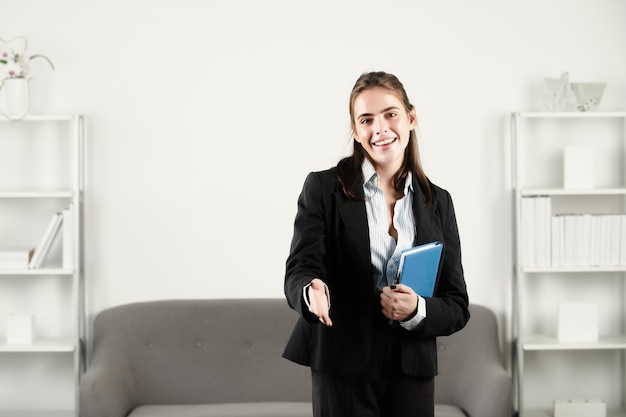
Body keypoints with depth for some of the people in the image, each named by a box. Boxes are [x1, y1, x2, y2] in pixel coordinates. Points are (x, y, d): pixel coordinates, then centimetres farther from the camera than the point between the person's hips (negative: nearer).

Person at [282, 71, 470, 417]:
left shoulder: (438, 203, 6)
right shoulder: (323, 188, -1)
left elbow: (457, 307, 5)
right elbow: (300, 269, -10)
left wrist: (417, 310, -15)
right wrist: (313, 291, -33)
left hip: (412, 374, 3)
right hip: (342, 370, -2)